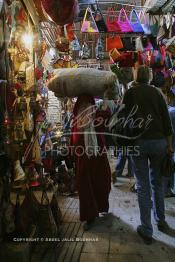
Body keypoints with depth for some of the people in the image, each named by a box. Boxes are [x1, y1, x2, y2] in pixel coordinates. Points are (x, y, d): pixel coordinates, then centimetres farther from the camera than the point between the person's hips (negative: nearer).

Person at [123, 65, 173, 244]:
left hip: (138, 141, -2)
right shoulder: (157, 92, 6)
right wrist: (169, 144, 6)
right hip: (159, 141, 3)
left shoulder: (130, 92, 2)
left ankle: (146, 231, 12)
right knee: (157, 182, 19)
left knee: (143, 186, 3)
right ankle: (161, 220, 33)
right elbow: (166, 119, 2)